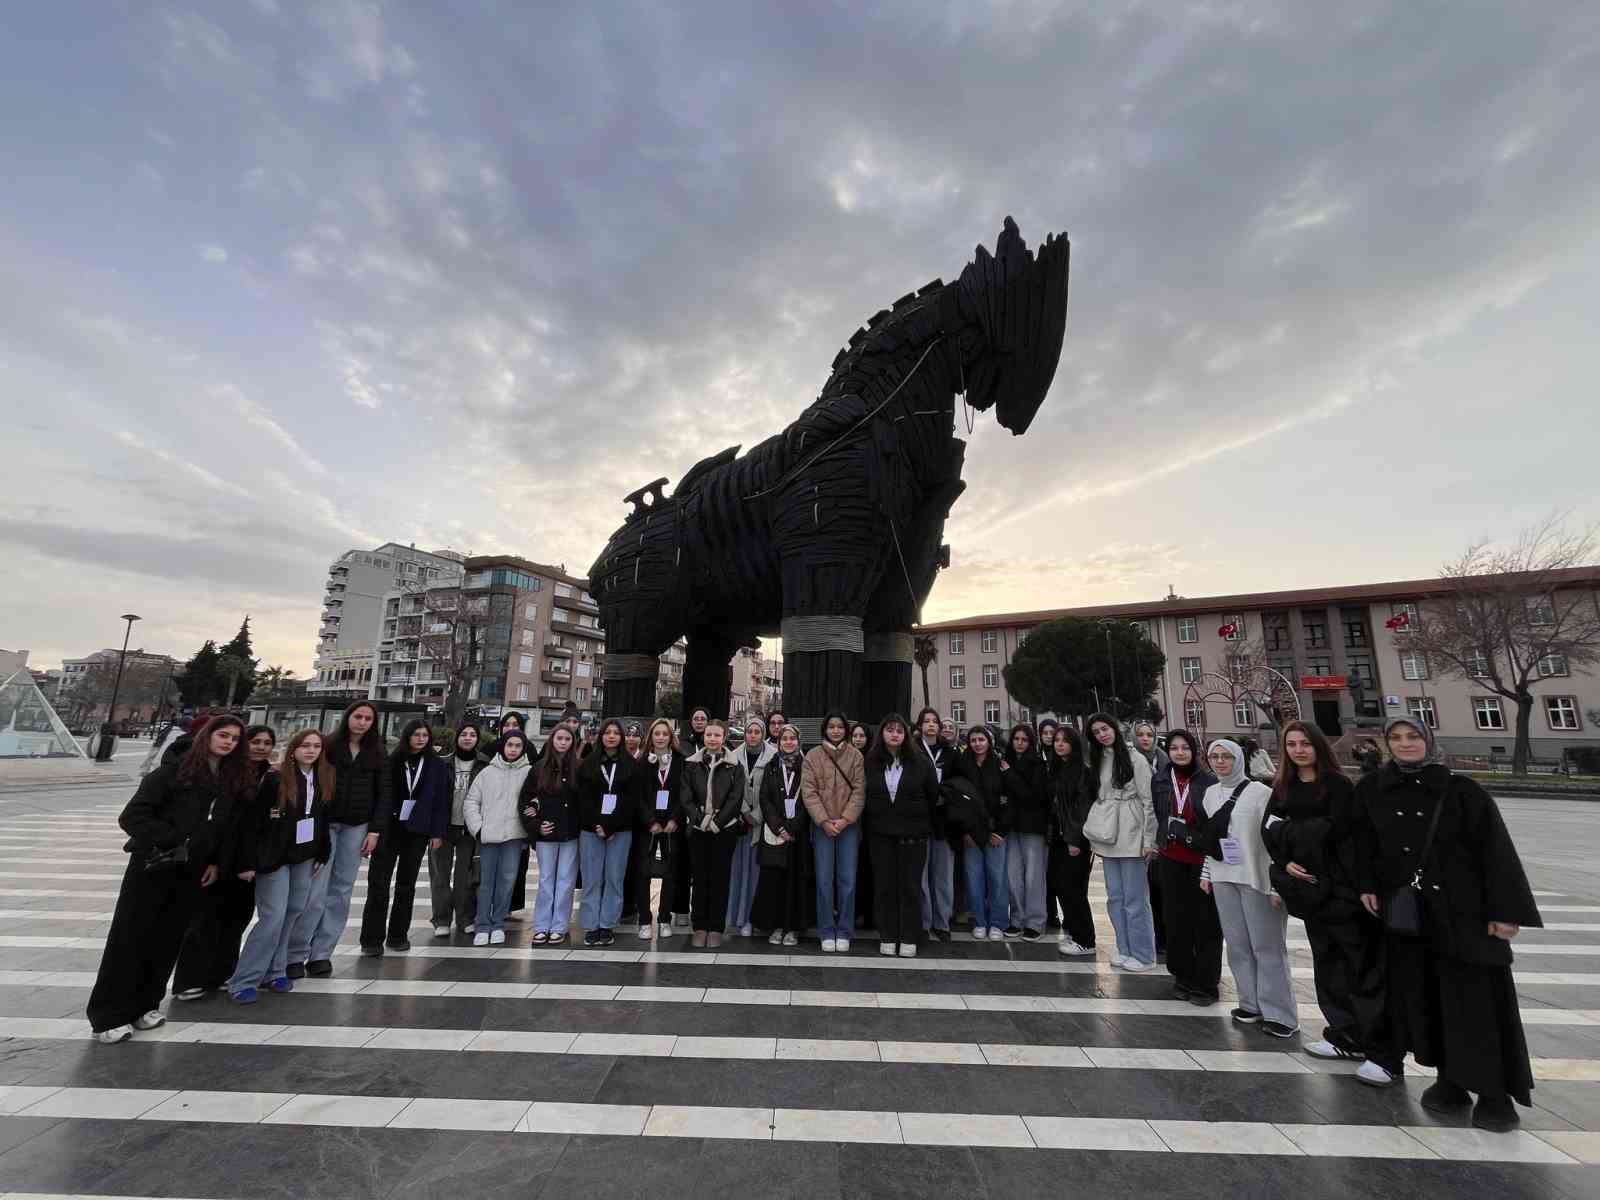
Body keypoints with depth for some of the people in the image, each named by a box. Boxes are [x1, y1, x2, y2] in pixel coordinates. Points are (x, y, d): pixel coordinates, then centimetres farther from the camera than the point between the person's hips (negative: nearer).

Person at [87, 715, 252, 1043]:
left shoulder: (233, 782, 6)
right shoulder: (174, 772, -10)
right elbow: (132, 815, -13)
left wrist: (216, 863, 6)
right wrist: (170, 841, -18)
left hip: (192, 871, 5)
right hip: (153, 866, -5)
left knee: (168, 940, 10)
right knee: (129, 938, 2)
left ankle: (145, 1004, 24)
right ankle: (108, 1016, 13)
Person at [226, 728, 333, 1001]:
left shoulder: (323, 780, 2)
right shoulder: (274, 780, -15)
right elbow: (248, 821, -13)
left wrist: (322, 853, 9)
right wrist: (246, 862, -14)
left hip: (303, 857, 5)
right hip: (273, 857, -5)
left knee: (292, 913, 10)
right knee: (273, 918, -7)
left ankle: (274, 970, 24)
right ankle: (242, 982, 7)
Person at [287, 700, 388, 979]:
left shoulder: (376, 754, 6)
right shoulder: (327, 746, -1)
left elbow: (383, 794, 5)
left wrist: (374, 830, -1)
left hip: (356, 827, 3)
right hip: (324, 823, -3)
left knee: (341, 890, 5)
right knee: (315, 891, -5)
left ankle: (321, 953, 14)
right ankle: (295, 954, 8)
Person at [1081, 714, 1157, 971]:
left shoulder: (1135, 759, -6)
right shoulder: (1097, 761, 13)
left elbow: (1148, 800, -8)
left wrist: (1149, 839, -11)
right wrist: (1094, 836, 10)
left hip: (1130, 836, -6)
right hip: (1108, 836, 6)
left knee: (1134, 898, 1)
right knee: (1115, 897, 11)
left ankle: (1142, 955, 13)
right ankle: (1125, 949, 23)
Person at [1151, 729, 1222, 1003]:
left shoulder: (1209, 781, -7)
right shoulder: (1160, 780, 4)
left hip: (1202, 859, -3)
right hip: (1171, 859, 3)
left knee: (1206, 922, 4)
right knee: (1177, 919, 11)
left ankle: (1206, 985, 17)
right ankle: (1182, 978, 25)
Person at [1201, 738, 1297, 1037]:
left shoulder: (1260, 792, -8)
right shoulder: (1211, 793, 10)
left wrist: (1276, 883, -14)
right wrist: (1206, 873, 15)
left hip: (1255, 878, -5)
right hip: (1223, 878, 6)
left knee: (1266, 945, 0)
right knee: (1237, 944, 10)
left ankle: (1280, 1013, 10)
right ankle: (1251, 1004, 21)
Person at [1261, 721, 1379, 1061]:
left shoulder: (1337, 783, -6)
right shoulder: (1282, 788, 10)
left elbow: (1333, 829, -15)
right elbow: (1269, 831, 4)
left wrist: (1287, 829, -6)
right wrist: (1285, 863, -10)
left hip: (1342, 883, -5)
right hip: (1310, 885, 6)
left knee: (1361, 959, -2)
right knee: (1327, 959, 12)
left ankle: (1377, 1041, 7)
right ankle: (1345, 1035, 22)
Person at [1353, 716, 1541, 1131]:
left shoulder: (1461, 790, -6)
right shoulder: (1371, 790, 1)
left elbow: (1496, 849, -6)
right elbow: (1364, 843, 8)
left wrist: (1506, 910, -11)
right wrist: (1368, 886, 0)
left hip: (1463, 910, -2)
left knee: (1474, 998, 0)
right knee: (1422, 996, 6)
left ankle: (1494, 1092, 13)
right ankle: (1449, 1078, 19)